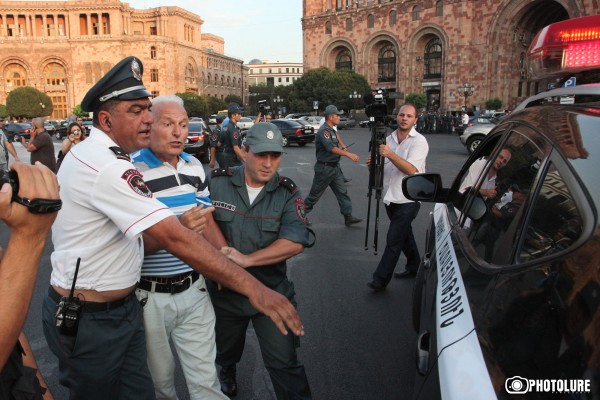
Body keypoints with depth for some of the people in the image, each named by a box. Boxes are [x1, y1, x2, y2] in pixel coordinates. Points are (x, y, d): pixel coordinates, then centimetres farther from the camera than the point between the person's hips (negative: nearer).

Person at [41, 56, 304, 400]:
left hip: (121, 305, 8)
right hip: (88, 321, -8)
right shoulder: (107, 168, -25)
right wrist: (252, 287, -31)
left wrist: (181, 227, -10)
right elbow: (175, 239, -32)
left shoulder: (88, 154, 8)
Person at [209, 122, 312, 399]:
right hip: (224, 291, 3)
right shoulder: (217, 183, -9)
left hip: (272, 293, -2)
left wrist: (248, 259, -30)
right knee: (226, 352, 29)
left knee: (284, 364, 0)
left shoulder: (288, 194, -10)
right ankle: (227, 377, 62)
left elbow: (295, 242, -22)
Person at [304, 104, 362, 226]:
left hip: (335, 167, 9)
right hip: (324, 168, -9)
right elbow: (331, 148, -33)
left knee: (342, 192, 4)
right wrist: (349, 154, -40)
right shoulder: (323, 131, -19)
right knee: (315, 194, 4)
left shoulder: (331, 130, 12)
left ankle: (348, 217, 5)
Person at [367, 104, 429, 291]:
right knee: (404, 233, 20)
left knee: (394, 239, -6)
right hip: (391, 197, 7)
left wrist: (390, 154, -29)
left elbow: (410, 169, -21)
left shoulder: (419, 141, -10)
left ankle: (381, 279, 0)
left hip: (408, 199, -6)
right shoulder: (389, 139, 8)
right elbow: (383, 167, 14)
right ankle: (414, 266, 38)